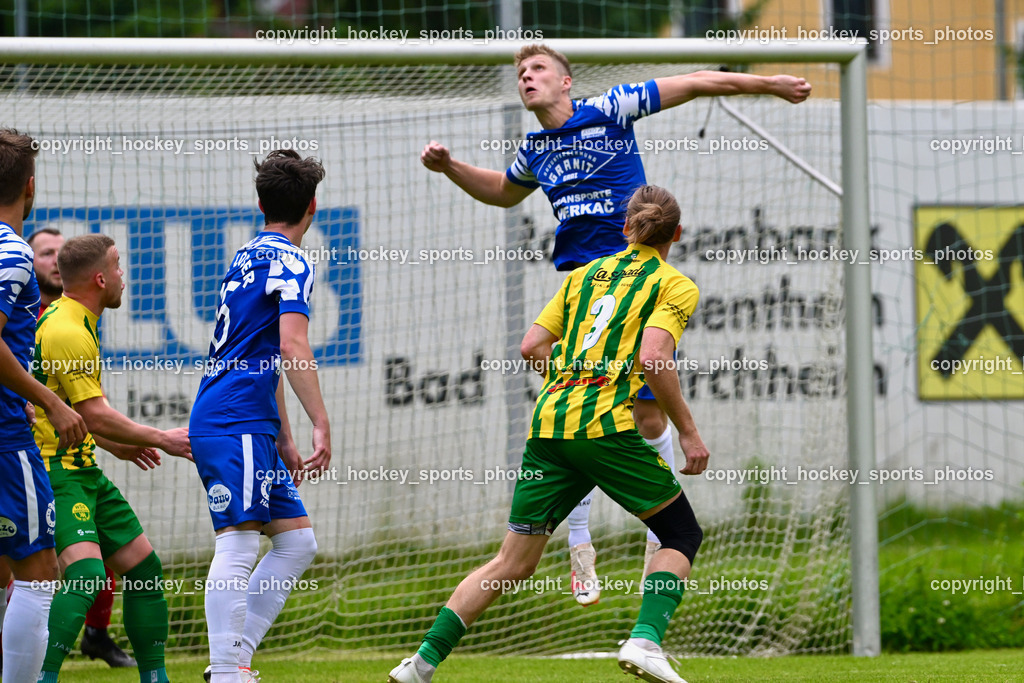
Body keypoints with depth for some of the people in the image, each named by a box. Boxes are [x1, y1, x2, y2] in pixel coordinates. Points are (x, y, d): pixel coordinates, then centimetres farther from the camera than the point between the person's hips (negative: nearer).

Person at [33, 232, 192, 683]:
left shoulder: (74, 322, 16)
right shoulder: (68, 332, -18)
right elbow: (96, 415, -20)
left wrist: (119, 445, 25)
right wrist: (160, 439, -9)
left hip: (80, 469, 11)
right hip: (57, 473, -11)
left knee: (144, 569, 13)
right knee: (86, 574, -26)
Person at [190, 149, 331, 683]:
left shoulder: (248, 257, 22)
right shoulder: (289, 261, -7)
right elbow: (292, 346, -21)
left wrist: (284, 439, 33)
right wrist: (321, 425, -23)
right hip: (236, 424, -9)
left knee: (297, 540, 9)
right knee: (239, 543, -15)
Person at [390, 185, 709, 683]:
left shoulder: (585, 274, 21)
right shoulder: (675, 286, 5)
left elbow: (532, 347, 14)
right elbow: (653, 358, -12)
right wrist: (688, 433, -6)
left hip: (549, 421, 5)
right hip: (607, 424, -5)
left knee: (513, 563, 10)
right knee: (682, 534, 12)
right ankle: (644, 641, -9)